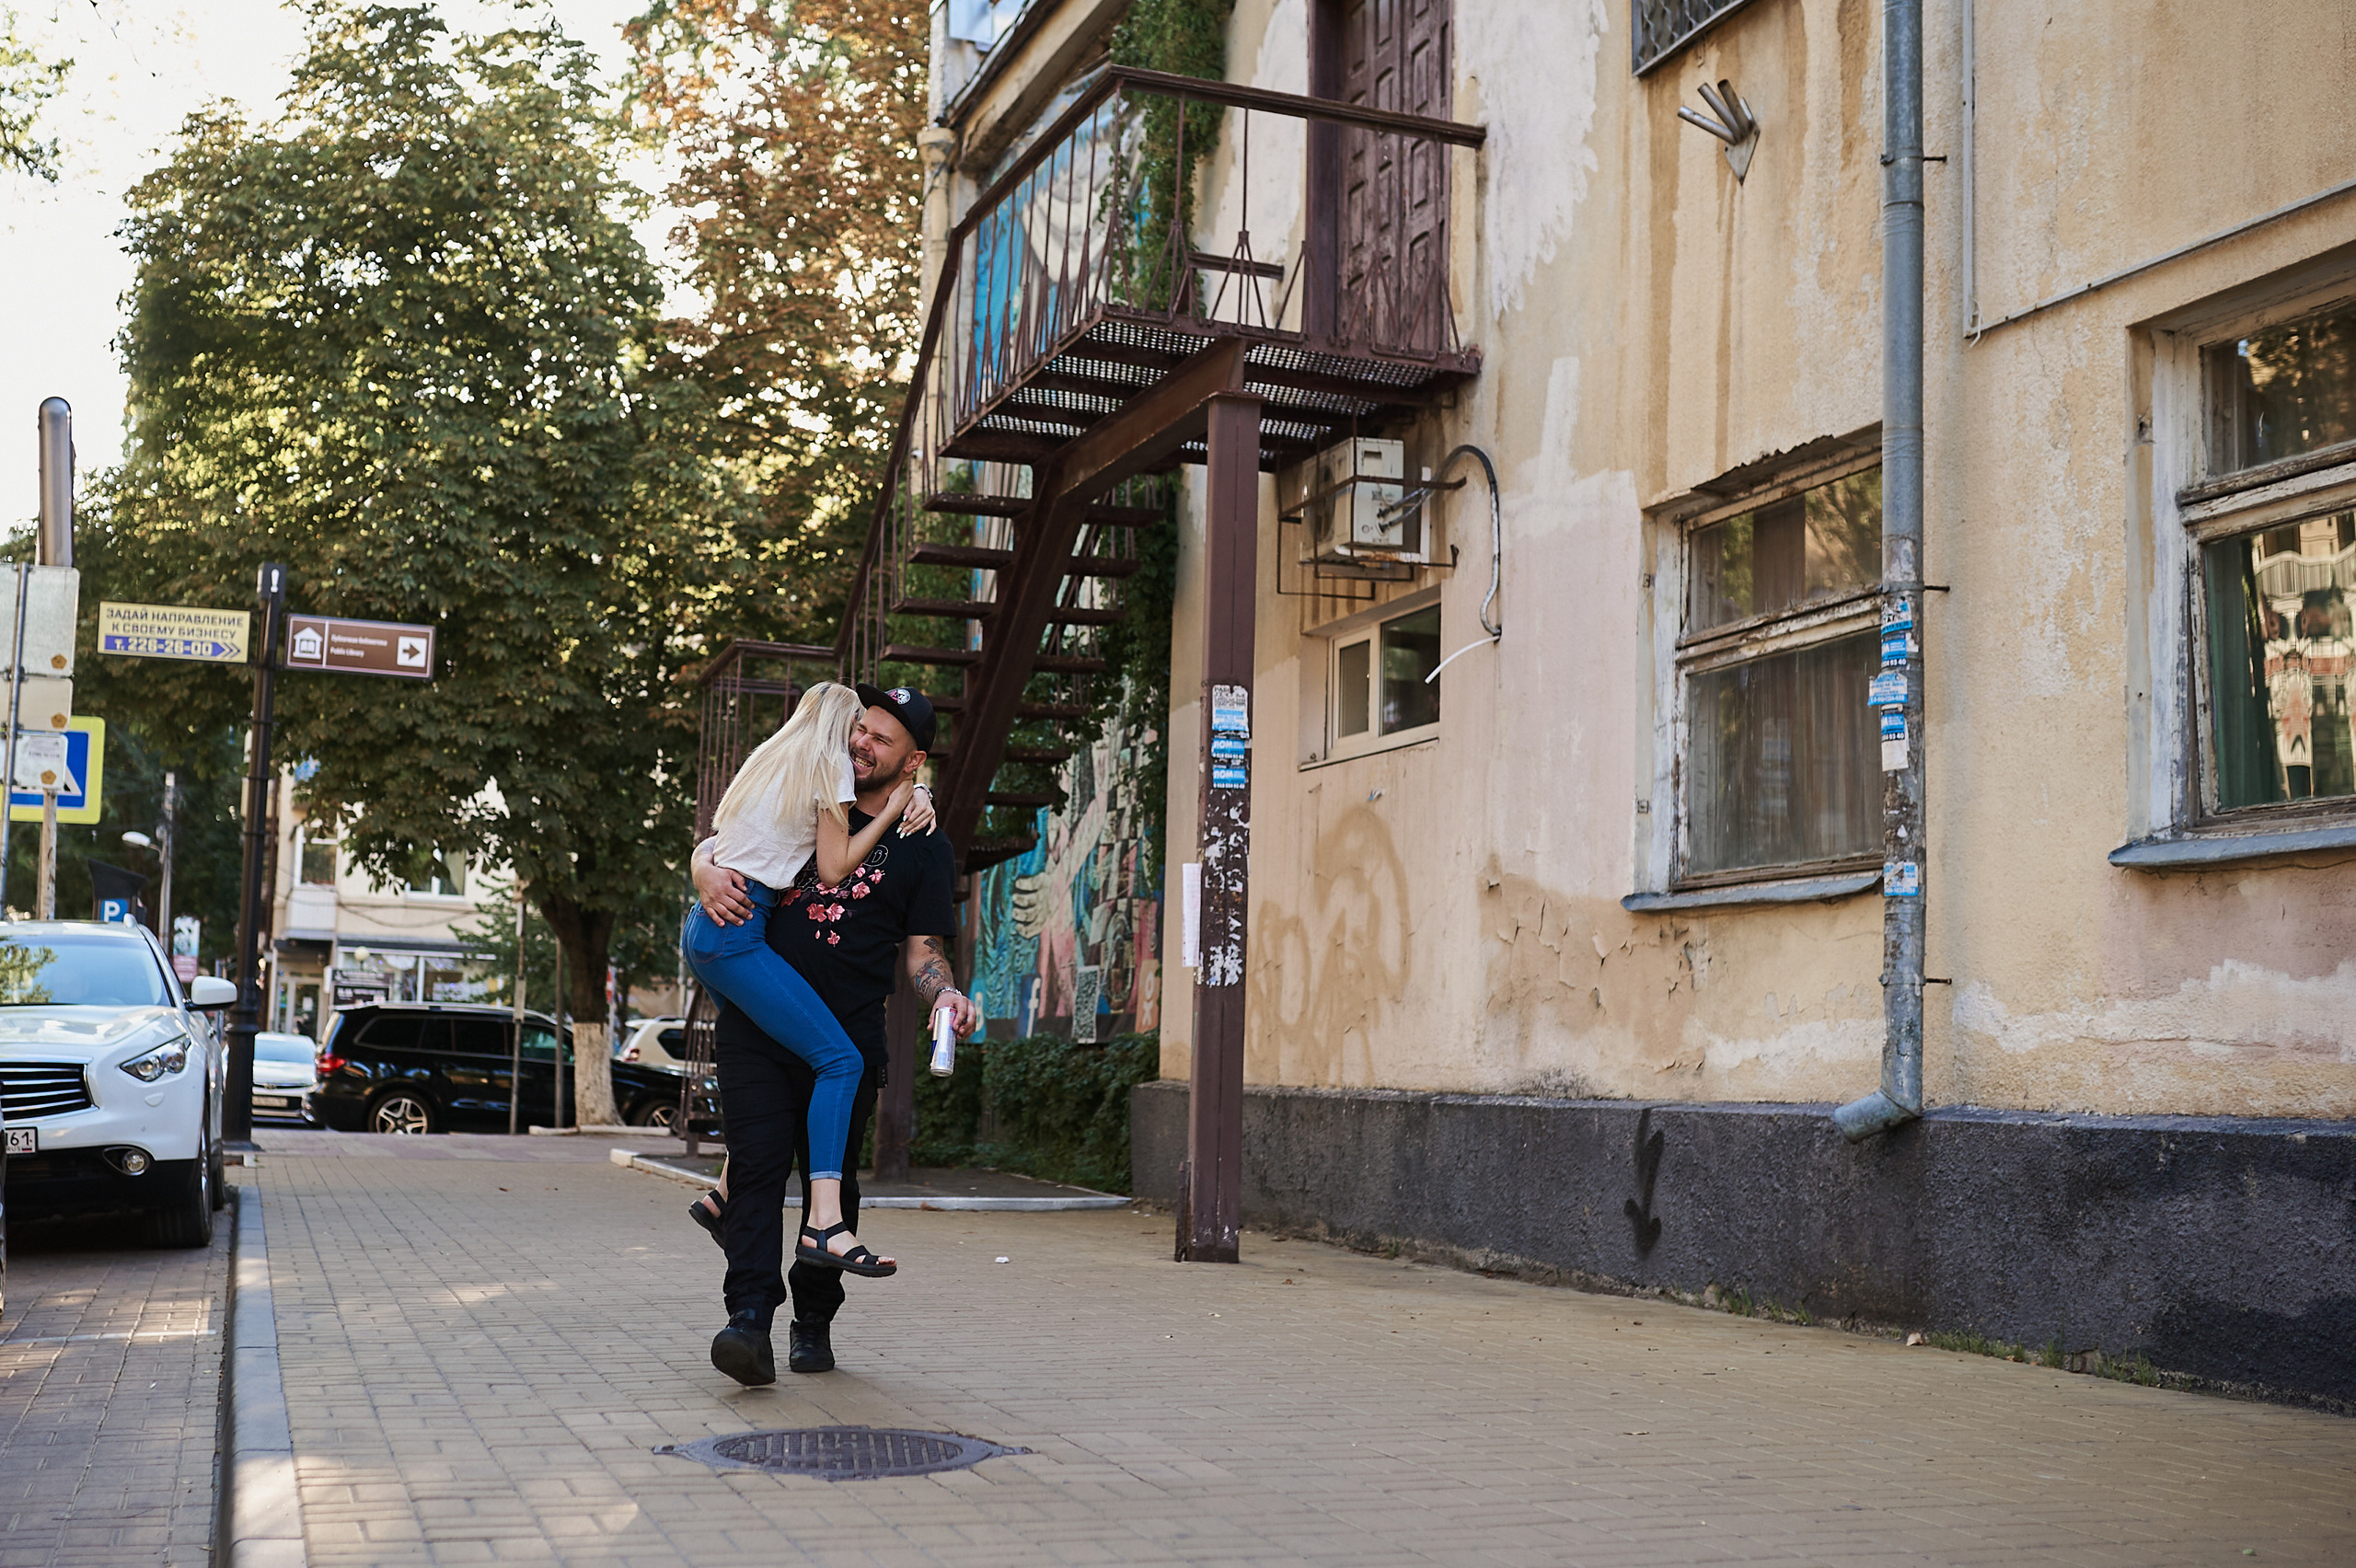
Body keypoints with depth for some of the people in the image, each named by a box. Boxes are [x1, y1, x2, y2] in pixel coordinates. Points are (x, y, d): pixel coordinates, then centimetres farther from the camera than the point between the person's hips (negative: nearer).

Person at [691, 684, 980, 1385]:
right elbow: (714, 843, 16)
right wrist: (707, 872, -9)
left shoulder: (924, 848, 6)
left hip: (846, 1040, -1)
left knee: (831, 1179, 5)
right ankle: (749, 1323, -18)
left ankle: (814, 1322, 19)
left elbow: (922, 951, 4)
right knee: (757, 1166, -11)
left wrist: (944, 994, -18)